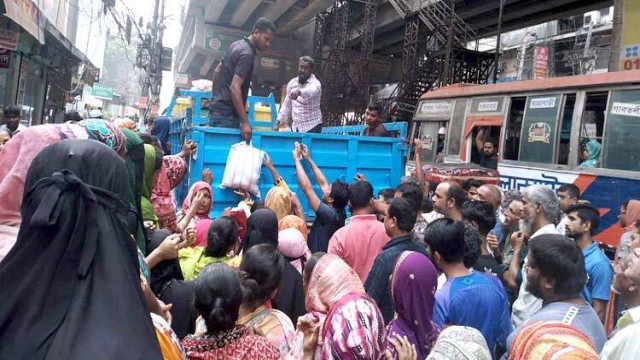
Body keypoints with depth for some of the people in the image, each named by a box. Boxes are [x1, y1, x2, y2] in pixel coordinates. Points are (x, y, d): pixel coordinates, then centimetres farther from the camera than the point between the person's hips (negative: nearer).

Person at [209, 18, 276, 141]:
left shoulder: (236, 45, 13)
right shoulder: (247, 54, -16)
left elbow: (217, 71, 22)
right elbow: (234, 88, -24)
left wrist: (215, 97, 28)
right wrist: (245, 122, -25)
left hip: (217, 107, 10)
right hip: (227, 115, -10)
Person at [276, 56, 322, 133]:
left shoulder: (315, 83, -11)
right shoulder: (292, 83, 8)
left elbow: (310, 91, -37)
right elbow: (286, 105, 19)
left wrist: (299, 92, -58)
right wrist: (278, 121, 16)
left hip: (312, 127, -5)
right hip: (295, 127, 6)